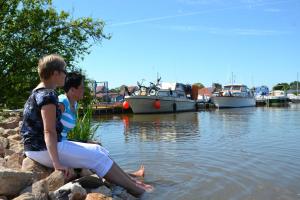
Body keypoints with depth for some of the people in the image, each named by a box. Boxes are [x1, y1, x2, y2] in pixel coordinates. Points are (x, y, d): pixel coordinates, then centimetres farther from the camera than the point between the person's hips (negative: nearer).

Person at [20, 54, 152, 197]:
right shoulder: (48, 95, -18)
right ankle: (135, 189, 1)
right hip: (43, 149, -10)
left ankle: (129, 179, 13)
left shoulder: (39, 92, 14)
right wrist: (57, 163, -27)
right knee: (98, 158, -8)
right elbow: (49, 131, -25)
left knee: (95, 149, 10)